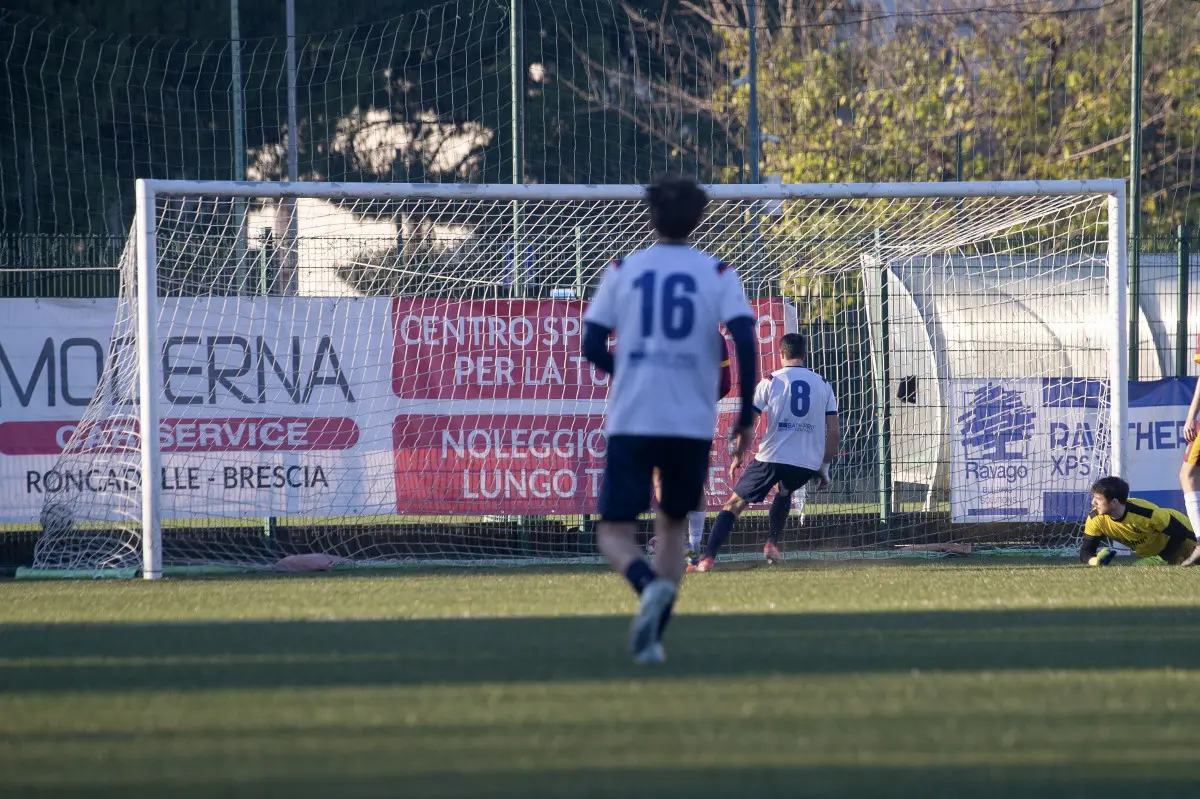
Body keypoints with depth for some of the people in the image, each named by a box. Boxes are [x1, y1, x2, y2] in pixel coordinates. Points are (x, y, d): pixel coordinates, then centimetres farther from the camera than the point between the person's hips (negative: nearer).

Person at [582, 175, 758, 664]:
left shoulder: (623, 270, 5)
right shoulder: (718, 274, 3)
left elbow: (591, 346, 3)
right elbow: (745, 340, -10)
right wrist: (746, 416, -2)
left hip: (630, 421, -1)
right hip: (693, 423, 1)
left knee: (614, 534, 3)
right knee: (672, 526, 20)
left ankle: (649, 585, -30)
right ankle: (652, 638, 10)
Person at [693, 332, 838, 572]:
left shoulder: (771, 381, 2)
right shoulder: (823, 385, 10)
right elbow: (834, 431, 8)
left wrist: (737, 457, 9)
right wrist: (824, 468, 17)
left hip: (772, 458, -3)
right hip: (808, 462, 3)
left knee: (734, 504, 4)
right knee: (784, 493, 37)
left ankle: (708, 557, -10)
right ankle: (772, 543, 22)